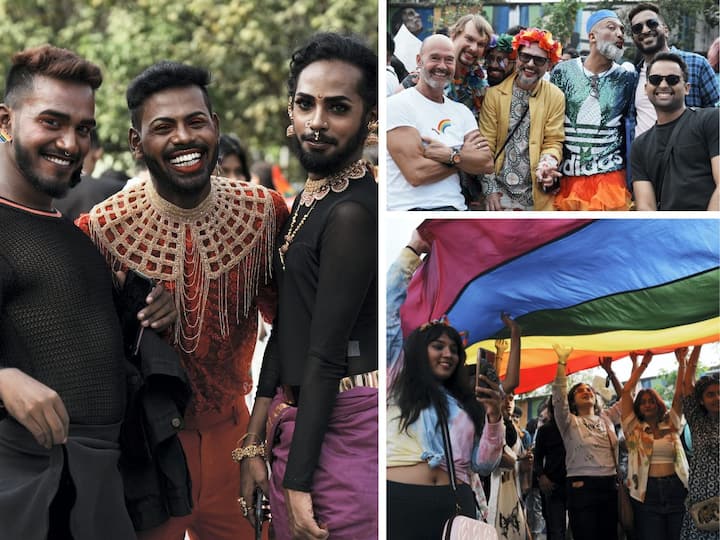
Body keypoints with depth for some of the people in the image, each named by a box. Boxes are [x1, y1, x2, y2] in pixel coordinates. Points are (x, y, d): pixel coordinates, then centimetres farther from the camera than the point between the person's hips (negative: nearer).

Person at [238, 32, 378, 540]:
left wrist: (299, 479, -17)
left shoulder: (353, 211, -17)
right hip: (296, 417, 9)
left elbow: (327, 355, -18)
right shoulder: (309, 199, 12)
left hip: (342, 421, -9)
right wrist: (255, 442, 11)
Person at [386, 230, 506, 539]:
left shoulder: (465, 402, 22)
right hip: (399, 501, -3)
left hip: (453, 505, 3)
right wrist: (412, 251, 16)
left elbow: (483, 465, 17)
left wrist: (493, 417, 2)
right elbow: (391, 310, 13)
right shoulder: (399, 378, 15)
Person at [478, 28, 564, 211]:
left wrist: (547, 164, -19)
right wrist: (490, 189, -6)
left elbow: (553, 142, 4)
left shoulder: (556, 97, 2)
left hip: (536, 194, 0)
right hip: (500, 193, 0)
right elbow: (486, 145, 0)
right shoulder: (494, 94, 0)